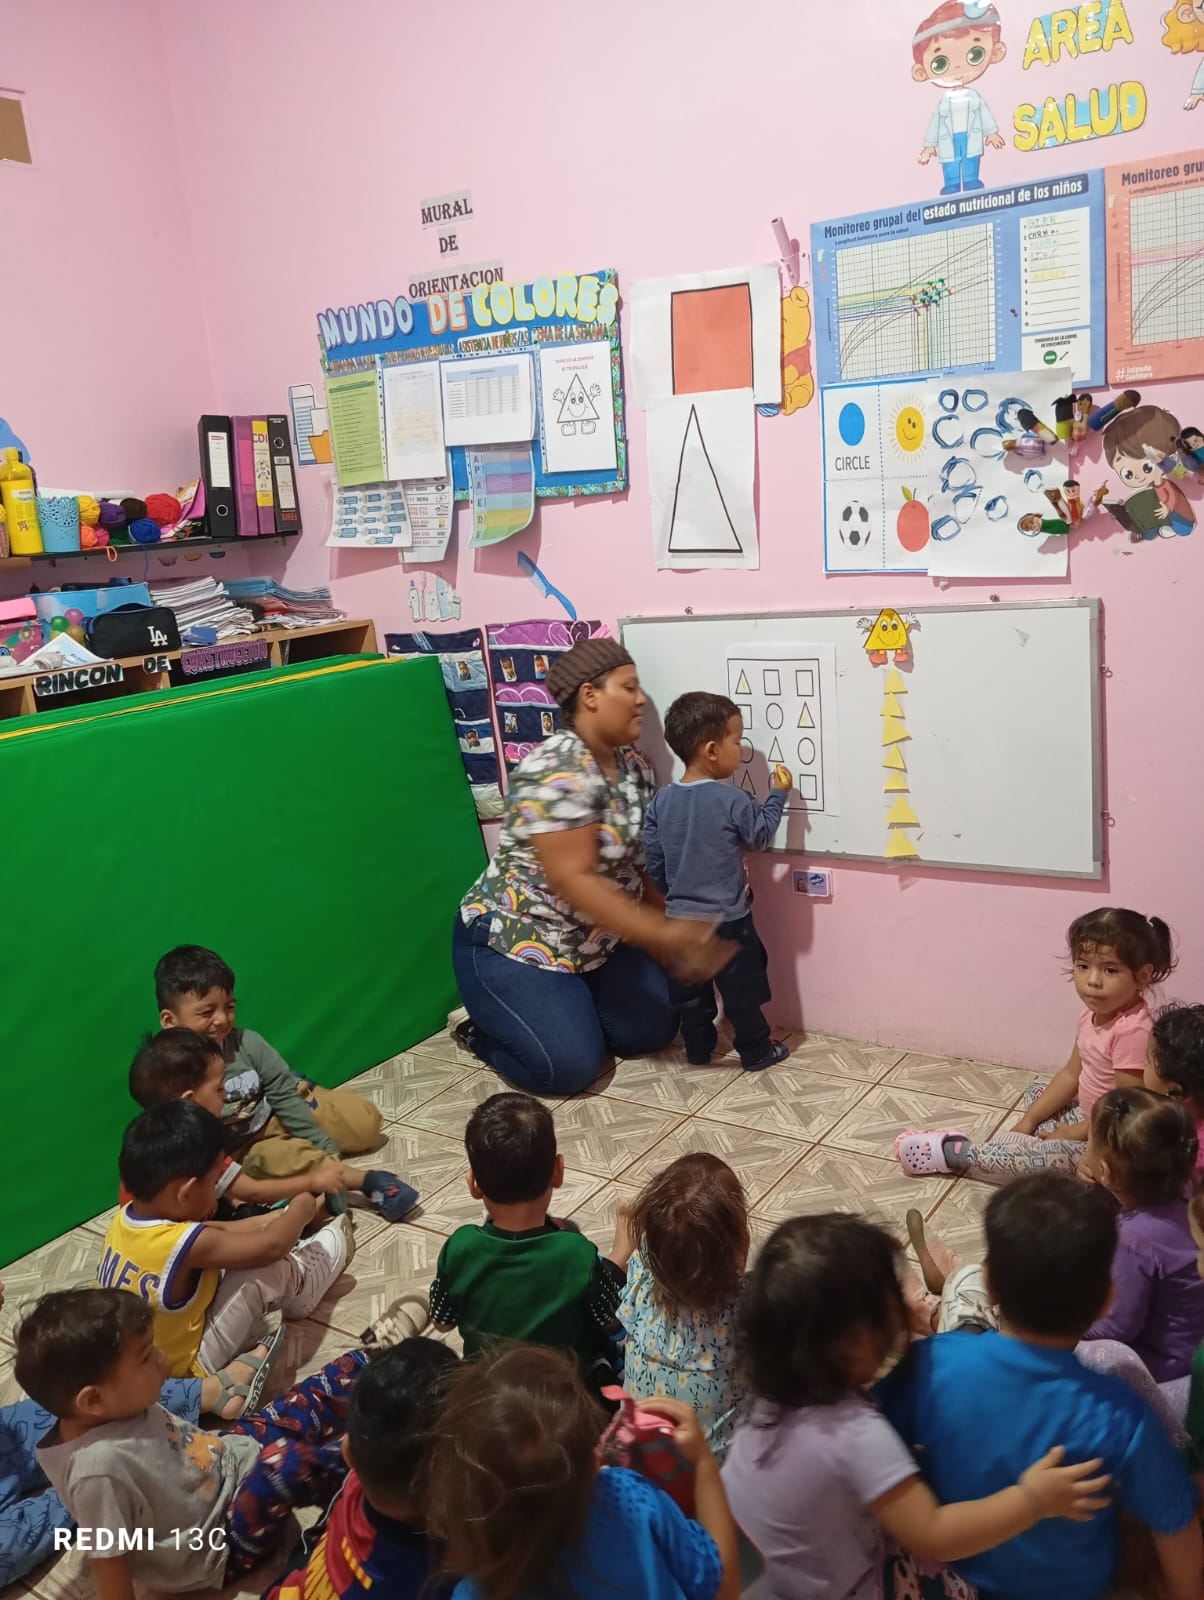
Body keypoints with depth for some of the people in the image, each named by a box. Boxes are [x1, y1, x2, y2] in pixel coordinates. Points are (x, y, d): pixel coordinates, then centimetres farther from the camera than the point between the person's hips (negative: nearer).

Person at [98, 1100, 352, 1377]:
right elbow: (271, 1245, -20)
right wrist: (299, 1211, -1)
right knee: (265, 1268, -14)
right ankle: (301, 1286, 19)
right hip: (184, 1366, -8)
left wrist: (271, 1219, 11)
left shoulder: (124, 1219, -8)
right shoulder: (187, 1245, -33)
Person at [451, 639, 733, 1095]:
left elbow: (641, 864, 6)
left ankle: (558, 1009, 25)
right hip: (514, 943, -8)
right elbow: (573, 879, -32)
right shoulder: (555, 771, -28)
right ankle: (479, 1027, 13)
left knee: (654, 1031, 4)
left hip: (595, 941, 9)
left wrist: (680, 929, -3)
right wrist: (663, 934, -34)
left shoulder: (634, 768, 0)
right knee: (571, 1067, -15)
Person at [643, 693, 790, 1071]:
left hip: (680, 917, 5)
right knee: (742, 989, 10)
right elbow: (761, 835, -5)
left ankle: (698, 1047, 29)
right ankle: (755, 1051, 21)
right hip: (727, 918, -5)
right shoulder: (731, 799, -19)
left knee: (689, 989, 16)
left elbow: (652, 858, 3)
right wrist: (778, 795, 5)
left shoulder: (661, 799, -3)